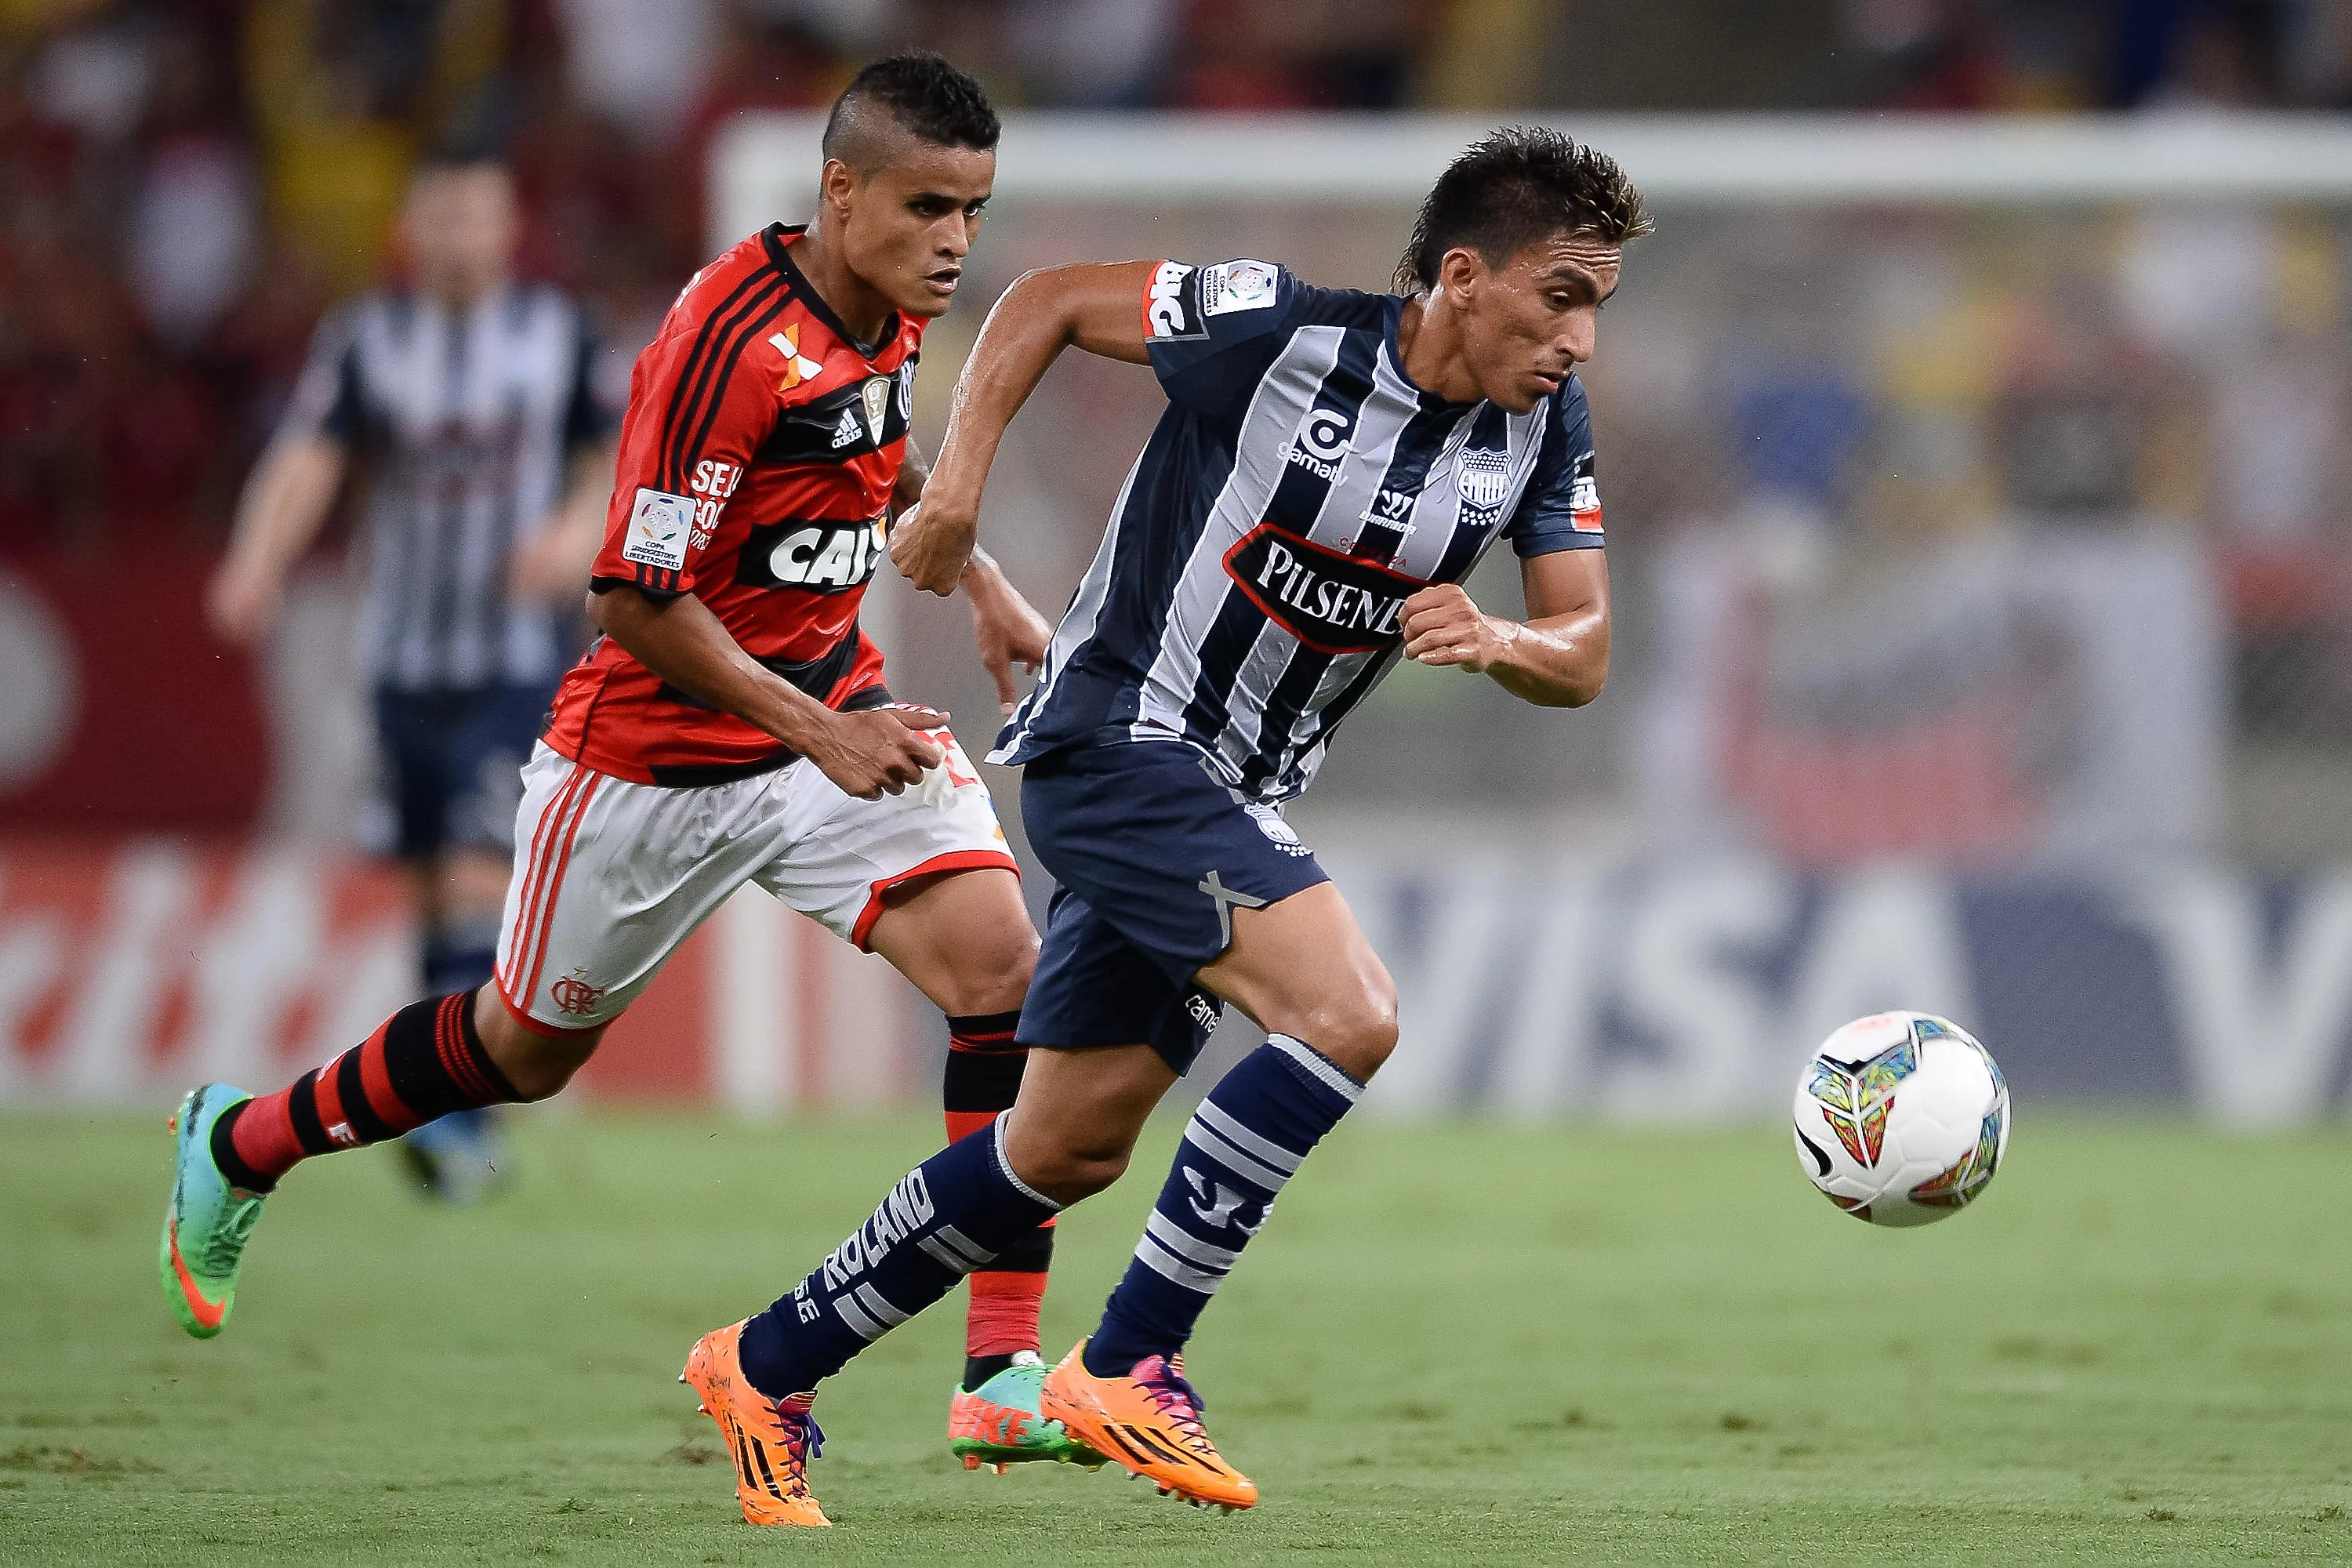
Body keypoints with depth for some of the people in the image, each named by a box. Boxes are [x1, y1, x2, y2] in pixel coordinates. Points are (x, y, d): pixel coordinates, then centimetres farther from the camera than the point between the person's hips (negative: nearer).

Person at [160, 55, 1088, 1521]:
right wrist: (821, 735, -29)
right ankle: (238, 1145, 42)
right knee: (529, 1045, 14)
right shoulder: (729, 337, -28)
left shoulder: (895, 308, -2)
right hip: (658, 745, -6)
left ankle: (1007, 1373, -16)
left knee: (1000, 958, -17)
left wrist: (979, 582, 15)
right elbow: (639, 601, -26)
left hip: (836, 709, 6)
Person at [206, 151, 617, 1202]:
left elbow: (613, 456, 10)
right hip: (406, 664, 2)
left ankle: (456, 1111, -19)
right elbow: (309, 456, -13)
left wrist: (581, 530, -12)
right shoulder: (367, 339, 0)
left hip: (520, 664, -2)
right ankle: (463, 1123, 22)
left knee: (481, 872, -15)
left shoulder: (559, 334, 0)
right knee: (432, 883, 9)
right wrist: (256, 569, -30)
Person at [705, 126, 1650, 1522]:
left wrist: (1497, 643, -22)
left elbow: (1585, 655, -1)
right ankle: (1126, 1371, -17)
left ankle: (768, 1366, 29)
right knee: (1349, 1012, -25)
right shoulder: (1281, 329, -19)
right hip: (1118, 739, -8)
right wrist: (958, 483, -13)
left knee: (1066, 1152, 13)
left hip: (1234, 799, 8)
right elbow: (1046, 302, -6)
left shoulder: (1545, 426, -3)